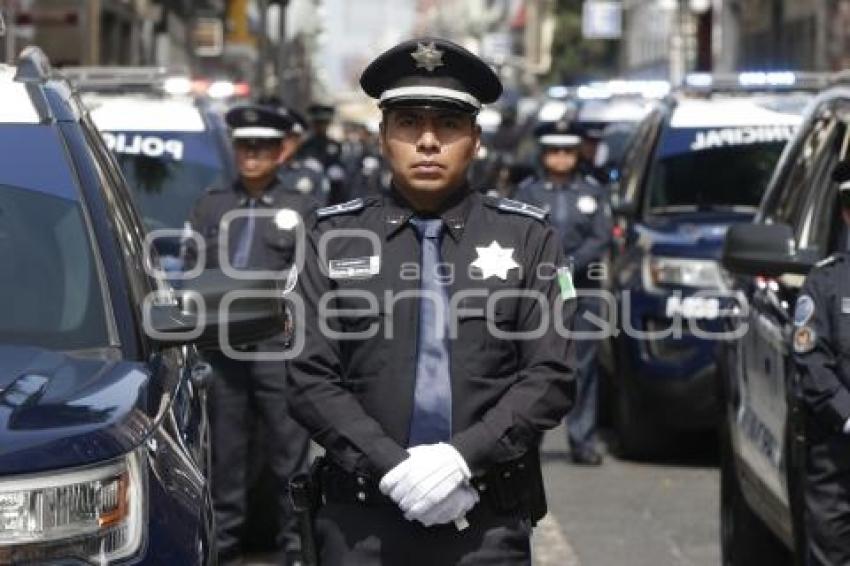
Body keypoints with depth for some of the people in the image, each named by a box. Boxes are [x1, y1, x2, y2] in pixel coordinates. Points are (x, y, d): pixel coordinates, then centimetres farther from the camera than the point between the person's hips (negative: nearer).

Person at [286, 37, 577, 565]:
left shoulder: (528, 238, 6)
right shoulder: (333, 237, 7)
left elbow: (551, 377, 0)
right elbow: (311, 378, 1)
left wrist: (463, 457, -13)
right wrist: (391, 466, -12)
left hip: (489, 521, 0)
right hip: (362, 520, 0)